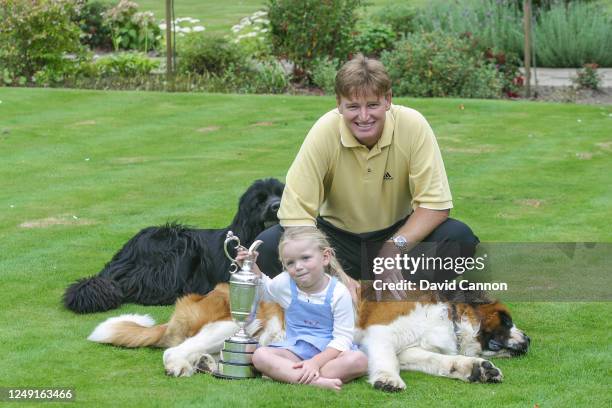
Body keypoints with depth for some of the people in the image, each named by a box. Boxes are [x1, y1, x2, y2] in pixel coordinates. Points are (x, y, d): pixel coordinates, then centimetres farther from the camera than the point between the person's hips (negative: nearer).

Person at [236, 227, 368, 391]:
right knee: (260, 355, -25)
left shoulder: (338, 293, -13)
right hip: (295, 351, 2)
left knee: (359, 360, -33)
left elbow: (342, 338, -15)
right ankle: (315, 381, -42)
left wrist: (316, 362, -27)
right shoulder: (285, 283, -2)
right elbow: (263, 288, 24)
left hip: (329, 351, -2)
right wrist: (251, 266, 4)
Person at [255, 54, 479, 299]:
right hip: (337, 236, 0)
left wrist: (395, 247, -30)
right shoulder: (324, 132, -20)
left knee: (459, 237, -27)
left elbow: (434, 203, -15)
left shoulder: (413, 126, -19)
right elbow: (296, 212, -21)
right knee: (268, 246, -26)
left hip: (398, 234, 0)